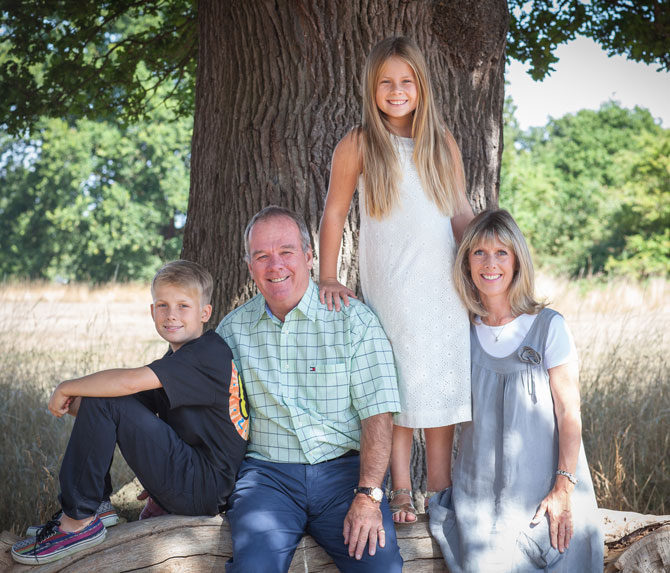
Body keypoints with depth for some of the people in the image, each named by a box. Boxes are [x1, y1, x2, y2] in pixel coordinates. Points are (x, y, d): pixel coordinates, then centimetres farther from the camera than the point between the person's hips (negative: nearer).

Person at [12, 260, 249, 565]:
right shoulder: (178, 358, 15)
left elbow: (129, 381, -25)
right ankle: (98, 504, 10)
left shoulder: (209, 352, -17)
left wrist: (66, 388, -14)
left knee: (102, 400, -20)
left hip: (204, 488, -10)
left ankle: (78, 522, -12)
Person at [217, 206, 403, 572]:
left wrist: (367, 497, -15)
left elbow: (377, 414, -4)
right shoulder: (233, 329, 9)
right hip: (267, 473, 1)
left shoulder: (354, 320, 1)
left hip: (343, 468, -1)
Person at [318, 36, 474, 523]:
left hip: (443, 281, 3)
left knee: (443, 378, 3)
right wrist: (328, 279, -4)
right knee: (400, 384, -3)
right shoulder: (358, 145, 1)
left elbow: (462, 213, 12)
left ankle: (440, 488, 12)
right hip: (389, 283, -3)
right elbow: (335, 212, 2)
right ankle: (401, 492, 6)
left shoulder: (443, 144, 9)